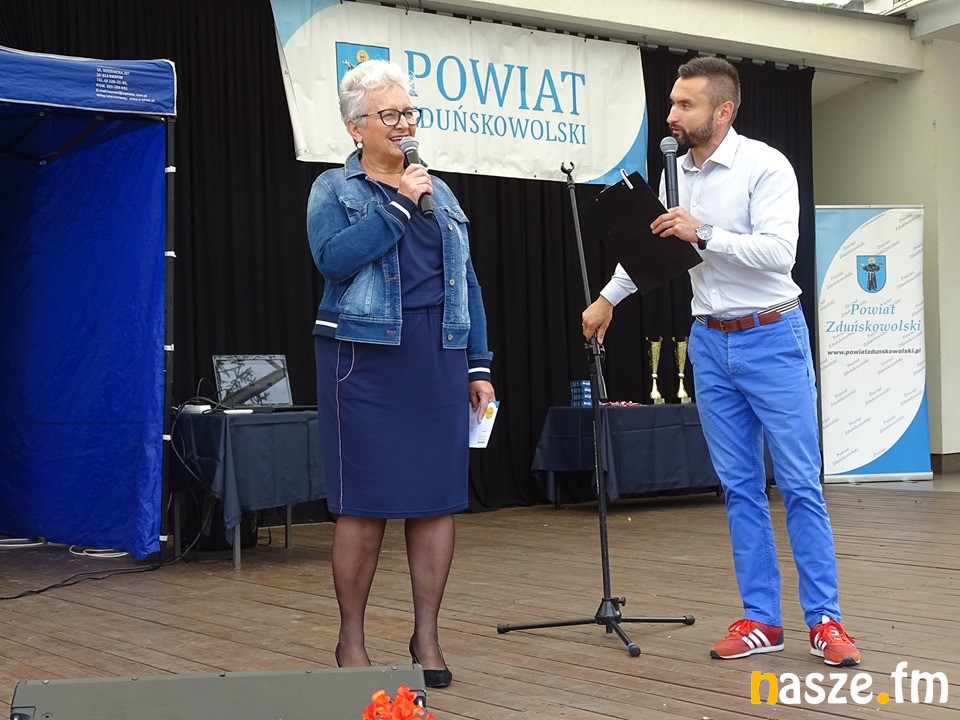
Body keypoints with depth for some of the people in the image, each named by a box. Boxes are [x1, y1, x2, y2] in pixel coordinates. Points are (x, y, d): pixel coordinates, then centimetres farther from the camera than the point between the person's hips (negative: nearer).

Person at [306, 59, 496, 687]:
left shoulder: (439, 194, 16)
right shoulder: (334, 189, 4)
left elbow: (466, 282, 15)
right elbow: (334, 259, -16)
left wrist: (479, 367, 9)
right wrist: (400, 204, -13)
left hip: (439, 361, 4)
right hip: (367, 358, -4)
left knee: (437, 499, 4)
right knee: (366, 504, -1)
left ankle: (427, 638, 15)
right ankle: (352, 641, 12)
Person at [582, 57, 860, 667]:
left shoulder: (765, 166, -12)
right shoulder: (676, 174, 7)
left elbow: (779, 251, -23)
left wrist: (703, 234, -26)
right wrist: (607, 298, 27)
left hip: (771, 340, -6)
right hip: (711, 343, 6)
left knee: (800, 483, -3)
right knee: (740, 486, 7)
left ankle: (825, 620, 4)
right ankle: (761, 620, 13)